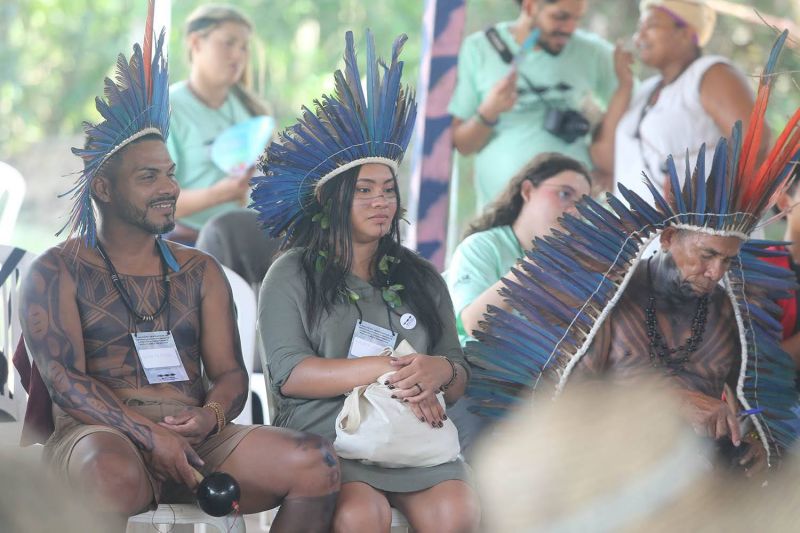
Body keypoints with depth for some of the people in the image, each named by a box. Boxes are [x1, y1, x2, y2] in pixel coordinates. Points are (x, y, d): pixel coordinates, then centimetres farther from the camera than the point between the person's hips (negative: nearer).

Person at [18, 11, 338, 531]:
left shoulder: (201, 271, 21)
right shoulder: (57, 272, 6)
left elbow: (230, 374, 15)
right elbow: (63, 379, -6)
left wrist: (212, 415, -11)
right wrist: (149, 435, -20)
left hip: (198, 439, 5)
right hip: (104, 436, -5)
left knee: (318, 465, -22)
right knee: (118, 478, -44)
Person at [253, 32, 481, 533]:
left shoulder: (421, 279, 20)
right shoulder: (293, 275, 7)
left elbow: (459, 377, 17)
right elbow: (290, 373, -7)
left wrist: (440, 371, -9)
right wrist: (388, 369, -14)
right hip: (326, 434, -3)